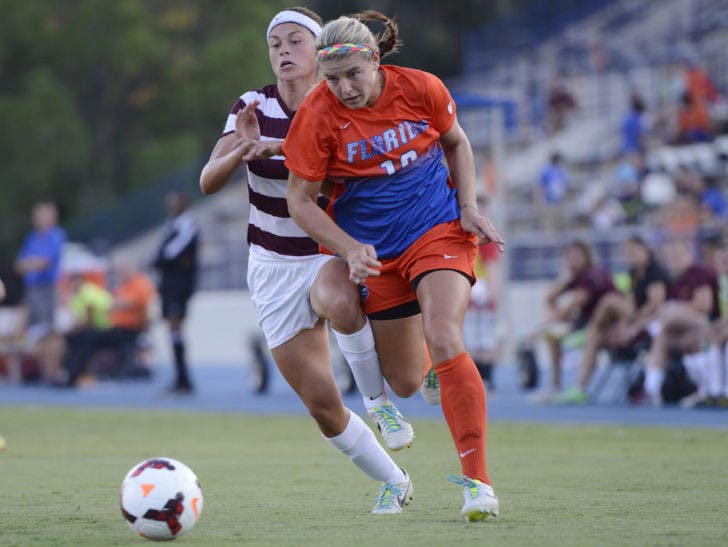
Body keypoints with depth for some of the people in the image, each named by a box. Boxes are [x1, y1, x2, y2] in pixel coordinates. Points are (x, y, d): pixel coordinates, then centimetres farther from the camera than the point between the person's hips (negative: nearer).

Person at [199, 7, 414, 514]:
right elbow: (208, 182, -11)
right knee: (322, 407, -2)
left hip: (333, 253, -2)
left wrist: (277, 148, -34)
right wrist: (242, 150, -31)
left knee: (340, 304, -42)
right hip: (274, 265, 2)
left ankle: (379, 401, -17)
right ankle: (394, 481, 21)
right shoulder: (253, 107, -3)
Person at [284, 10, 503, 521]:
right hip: (371, 250, 1)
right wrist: (350, 250, -20)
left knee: (444, 344, -24)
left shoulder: (421, 89, -11)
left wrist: (469, 208, -3)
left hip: (438, 230, -1)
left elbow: (456, 143, 9)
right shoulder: (318, 115, -15)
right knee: (404, 379, 5)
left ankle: (477, 480, -20)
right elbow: (300, 199, -8)